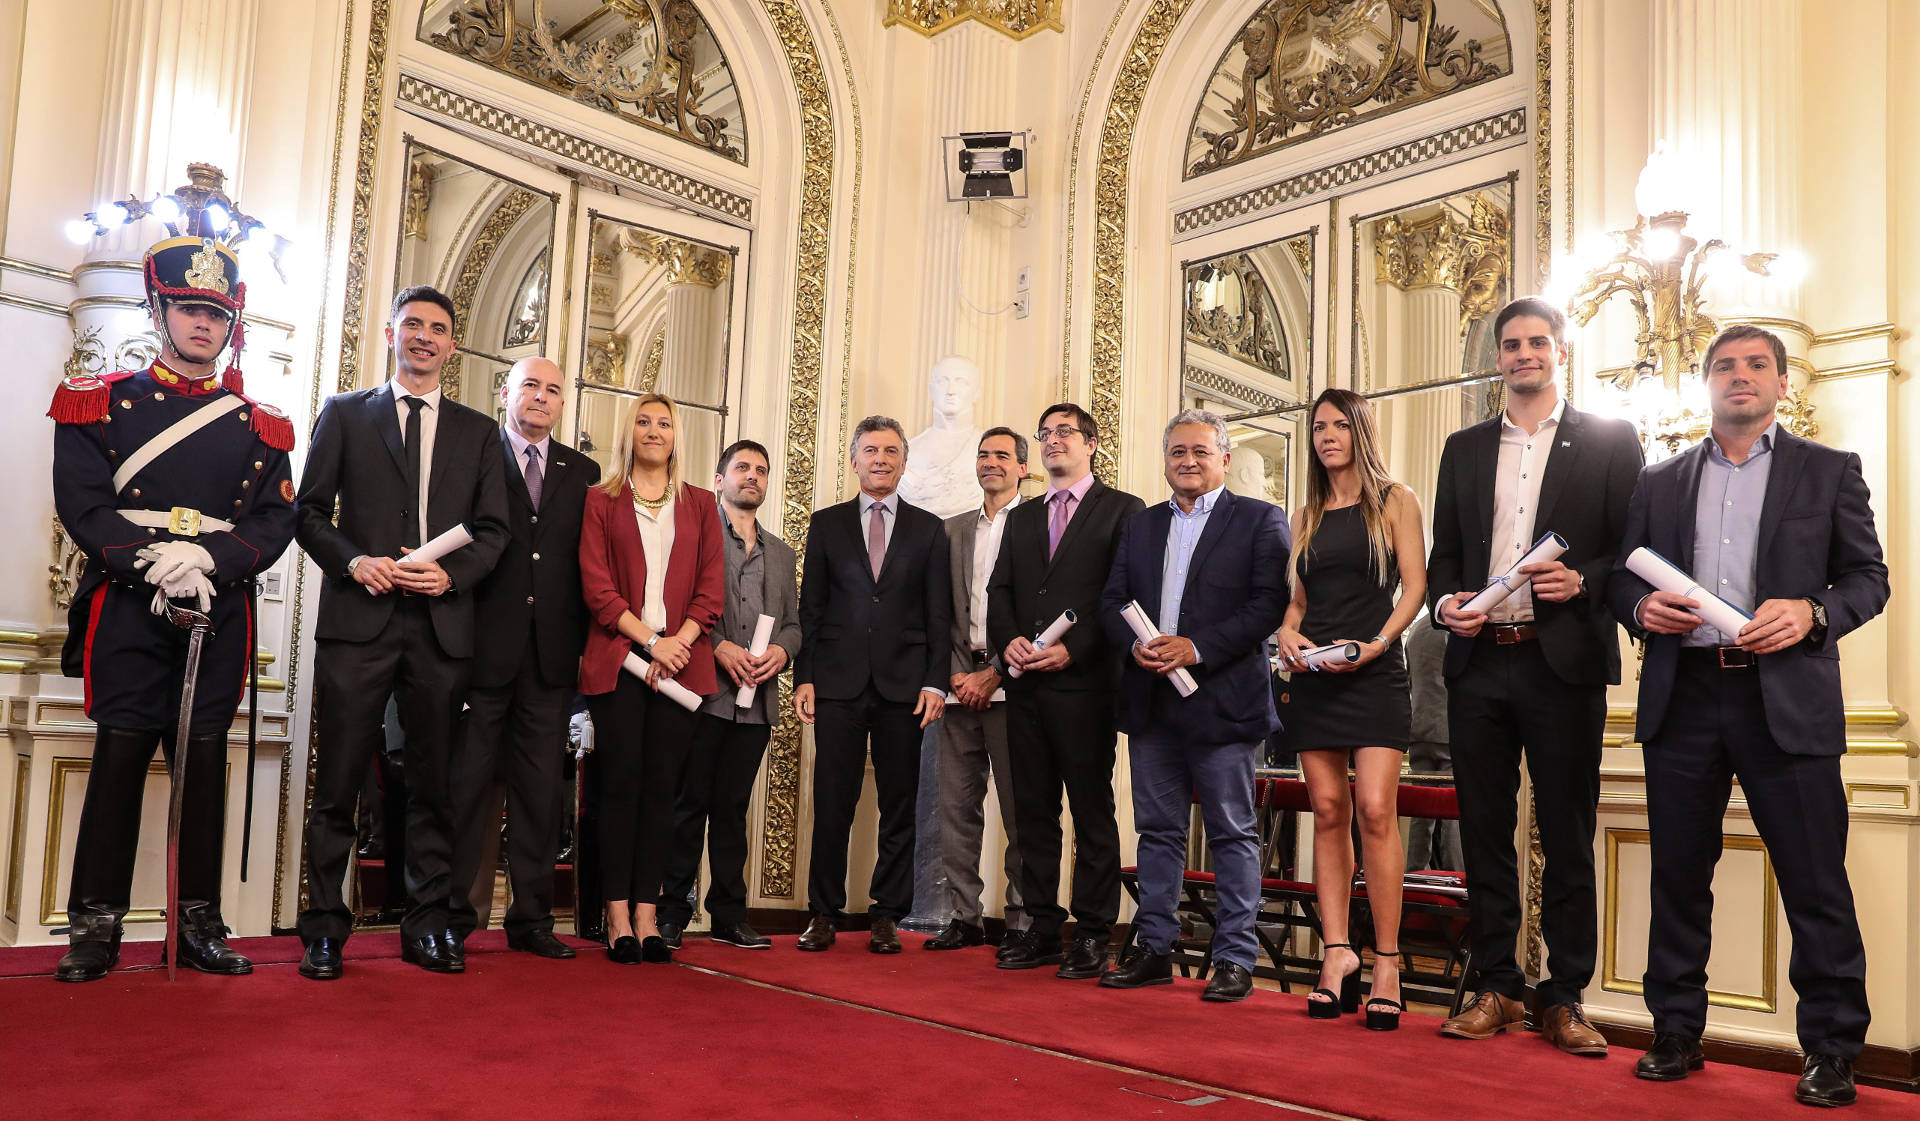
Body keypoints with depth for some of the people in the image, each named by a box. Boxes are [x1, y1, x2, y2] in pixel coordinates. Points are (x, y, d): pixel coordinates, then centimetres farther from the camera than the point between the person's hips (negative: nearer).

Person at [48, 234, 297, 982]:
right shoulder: (99, 402, 9)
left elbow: (277, 521, 3)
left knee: (205, 760, 4)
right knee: (121, 755, -3)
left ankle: (200, 927, 11)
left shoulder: (259, 427, 13)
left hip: (222, 611, 2)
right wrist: (154, 562, -17)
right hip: (128, 609, -2)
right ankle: (94, 929, 6)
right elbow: (83, 504, -3)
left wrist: (207, 558, -15)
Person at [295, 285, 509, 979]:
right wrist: (352, 561, -10)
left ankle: (429, 924, 14)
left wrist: (452, 574, -8)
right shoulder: (345, 414, 13)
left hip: (443, 625, 2)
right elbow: (310, 511, 8)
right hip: (358, 618, -1)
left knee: (433, 784, 6)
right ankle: (325, 929, 8)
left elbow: (493, 530, 10)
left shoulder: (478, 432, 16)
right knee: (338, 783, -1)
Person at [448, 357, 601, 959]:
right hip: (482, 645, -3)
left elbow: (589, 562, 10)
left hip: (551, 653, 3)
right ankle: (453, 916, 12)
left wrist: (583, 639, 1)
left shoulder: (582, 472, 13)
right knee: (468, 783, 2)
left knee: (542, 789, 6)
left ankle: (531, 918, 14)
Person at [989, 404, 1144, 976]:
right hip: (1026, 683, 6)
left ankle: (1092, 934, 5)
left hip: (1085, 681, -6)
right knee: (1032, 811, 8)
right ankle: (1042, 928, 15)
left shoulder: (1122, 510, 3)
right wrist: (1009, 640, -4)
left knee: (1092, 811, -1)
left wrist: (1073, 650, -14)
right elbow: (1000, 591, 16)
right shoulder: (1021, 518, 21)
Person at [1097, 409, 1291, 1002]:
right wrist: (1136, 643, -8)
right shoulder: (1139, 525, 17)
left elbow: (1270, 603, -10)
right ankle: (1154, 949, 20)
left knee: (1232, 833, 1)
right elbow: (1112, 601, 14)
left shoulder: (1260, 520, 1)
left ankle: (1234, 959, 9)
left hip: (1223, 701, -5)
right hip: (1151, 702, 5)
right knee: (1158, 830, 11)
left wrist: (1197, 647, -17)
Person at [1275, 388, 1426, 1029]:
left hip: (1375, 671, -4)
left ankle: (1386, 961, -7)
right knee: (1328, 811, 1)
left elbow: (1414, 586, -1)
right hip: (1314, 675, 4)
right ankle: (1337, 952, 5)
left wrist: (1375, 645, -15)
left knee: (1374, 809, -13)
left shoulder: (1393, 501, 6)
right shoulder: (1305, 518, 18)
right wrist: (1288, 635, -3)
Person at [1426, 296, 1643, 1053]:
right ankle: (1497, 990, 18)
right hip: (1478, 661, 3)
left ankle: (1565, 999, 14)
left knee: (1568, 839, 4)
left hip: (1565, 663, -3)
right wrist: (1445, 603, -4)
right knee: (1484, 833, 7)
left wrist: (1583, 582, -16)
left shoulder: (1609, 441, 6)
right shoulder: (1464, 449, 15)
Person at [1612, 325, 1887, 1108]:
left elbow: (1868, 578, 6)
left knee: (1815, 882, -1)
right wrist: (1642, 607, -8)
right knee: (1678, 875, 7)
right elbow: (1624, 577, 14)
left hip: (1787, 698, -2)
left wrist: (1811, 614, -13)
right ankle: (1676, 1034, 18)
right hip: (1683, 696, 2)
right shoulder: (1660, 482, 16)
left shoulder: (1830, 471, 10)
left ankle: (1832, 1051, 13)